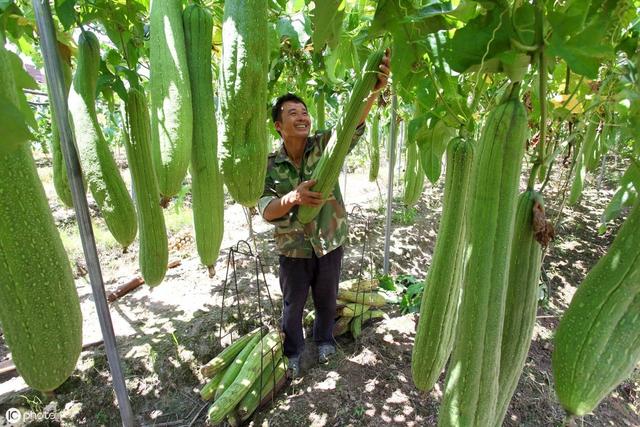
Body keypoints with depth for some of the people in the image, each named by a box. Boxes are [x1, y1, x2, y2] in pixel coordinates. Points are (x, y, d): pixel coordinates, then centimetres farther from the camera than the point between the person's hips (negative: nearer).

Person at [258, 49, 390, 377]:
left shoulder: (325, 146, -10)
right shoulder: (270, 165, -10)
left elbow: (352, 124, -28)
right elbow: (266, 210, -18)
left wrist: (373, 91, -48)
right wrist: (294, 197, -39)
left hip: (330, 241, 1)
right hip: (294, 249, 0)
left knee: (327, 299, 21)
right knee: (293, 304, 18)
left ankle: (324, 340, 51)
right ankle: (292, 352, 45)